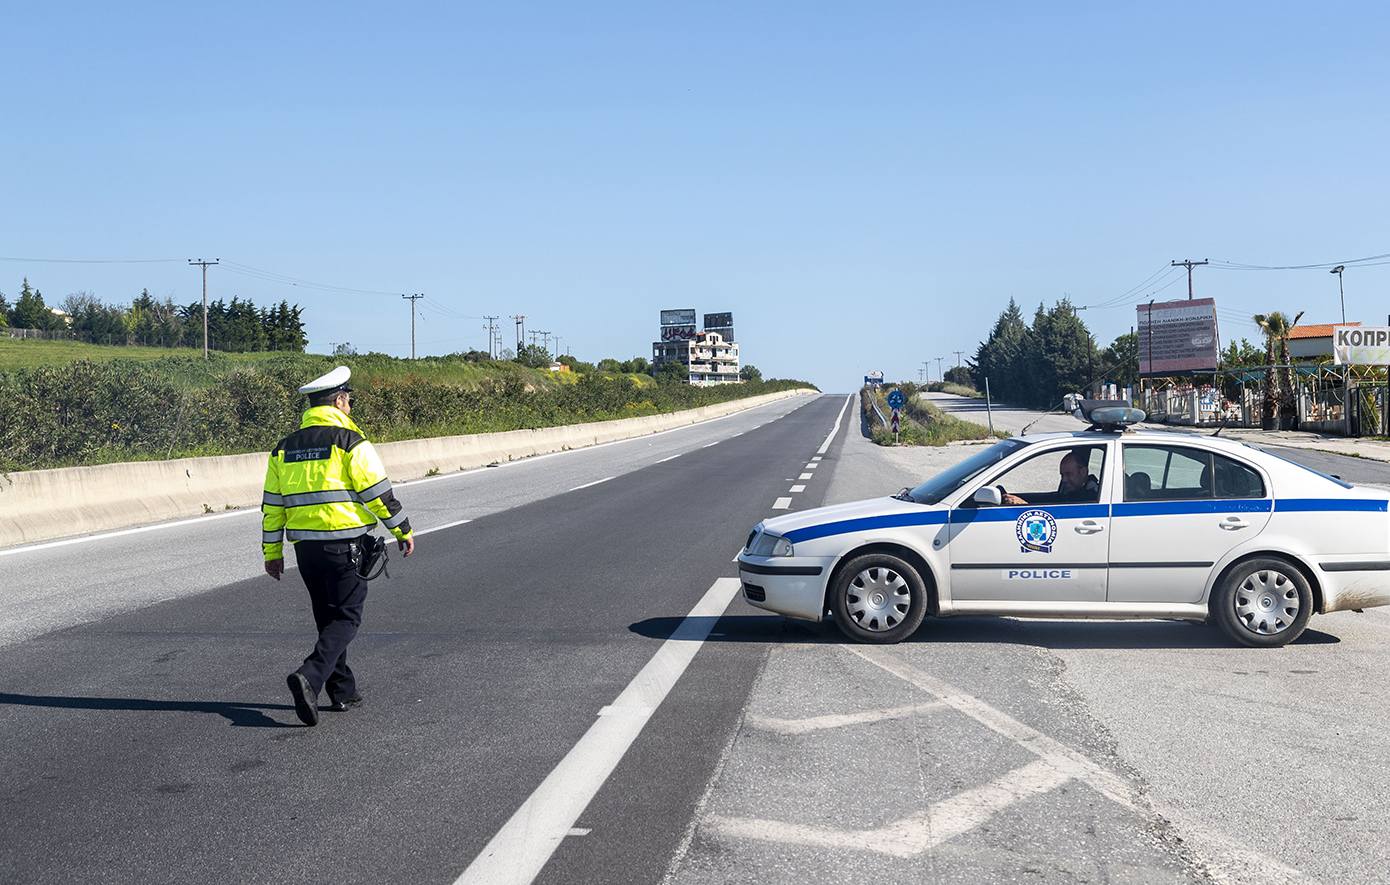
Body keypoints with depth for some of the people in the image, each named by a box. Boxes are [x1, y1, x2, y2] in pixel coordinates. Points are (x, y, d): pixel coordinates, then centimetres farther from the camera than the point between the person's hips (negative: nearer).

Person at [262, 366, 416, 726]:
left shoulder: (285, 447, 11)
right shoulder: (350, 440, -7)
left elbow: (272, 504, 12)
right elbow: (378, 491, -7)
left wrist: (273, 552, 18)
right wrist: (403, 530, 4)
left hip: (304, 545, 6)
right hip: (343, 542, -6)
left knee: (328, 617, 16)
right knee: (346, 617, 0)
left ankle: (342, 691, 20)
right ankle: (310, 677, -20)